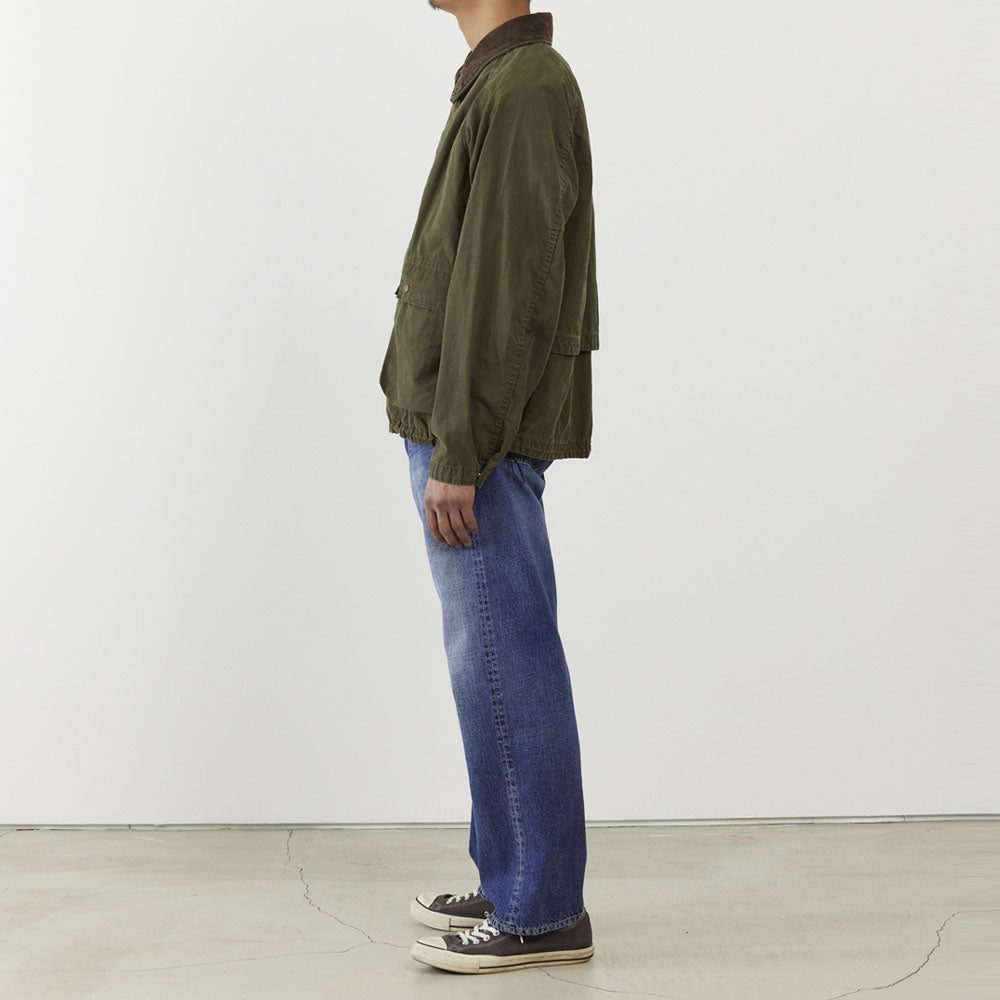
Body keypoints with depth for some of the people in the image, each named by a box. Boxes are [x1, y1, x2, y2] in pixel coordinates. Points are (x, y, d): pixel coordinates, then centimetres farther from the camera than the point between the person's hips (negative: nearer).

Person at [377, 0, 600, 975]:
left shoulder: (524, 89, -15)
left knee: (501, 663, -4)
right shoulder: (500, 83, 17)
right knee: (495, 659, 14)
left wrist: (459, 456, -21)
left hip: (479, 438, -10)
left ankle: (541, 912, 7)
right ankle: (513, 881, 24)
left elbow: (511, 294, -21)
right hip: (464, 431, 10)